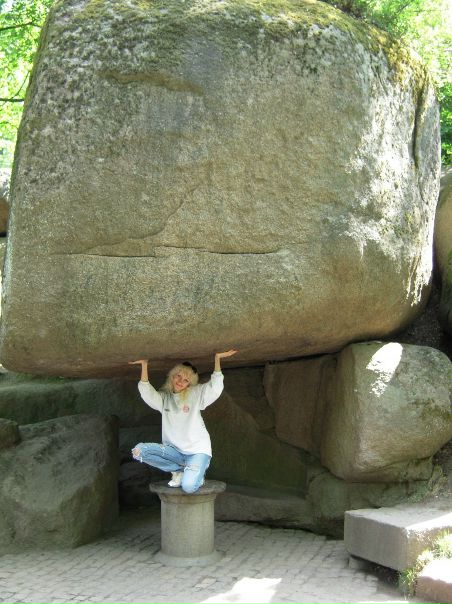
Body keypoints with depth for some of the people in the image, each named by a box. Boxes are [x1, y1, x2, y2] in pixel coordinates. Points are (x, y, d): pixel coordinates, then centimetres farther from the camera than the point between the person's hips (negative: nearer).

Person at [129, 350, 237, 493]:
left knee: (188, 486, -30)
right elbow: (146, 393, -11)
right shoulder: (164, 397, 8)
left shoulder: (195, 394, 0)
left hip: (197, 450, -4)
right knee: (138, 451, -20)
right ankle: (180, 469, -1)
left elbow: (215, 388, -16)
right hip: (174, 450, 4)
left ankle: (196, 473, 10)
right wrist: (144, 365, -18)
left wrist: (217, 359, -25)